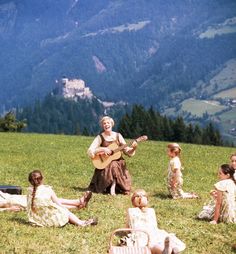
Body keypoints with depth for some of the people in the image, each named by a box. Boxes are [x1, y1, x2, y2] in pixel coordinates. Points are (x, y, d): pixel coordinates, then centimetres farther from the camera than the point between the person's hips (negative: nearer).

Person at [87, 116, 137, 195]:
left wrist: (133, 148, -14)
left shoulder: (118, 136, 5)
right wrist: (103, 149, -21)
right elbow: (90, 151, -11)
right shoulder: (100, 137, -2)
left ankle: (113, 186, 1)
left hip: (118, 162, 2)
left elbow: (127, 151, 6)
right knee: (113, 166, -34)